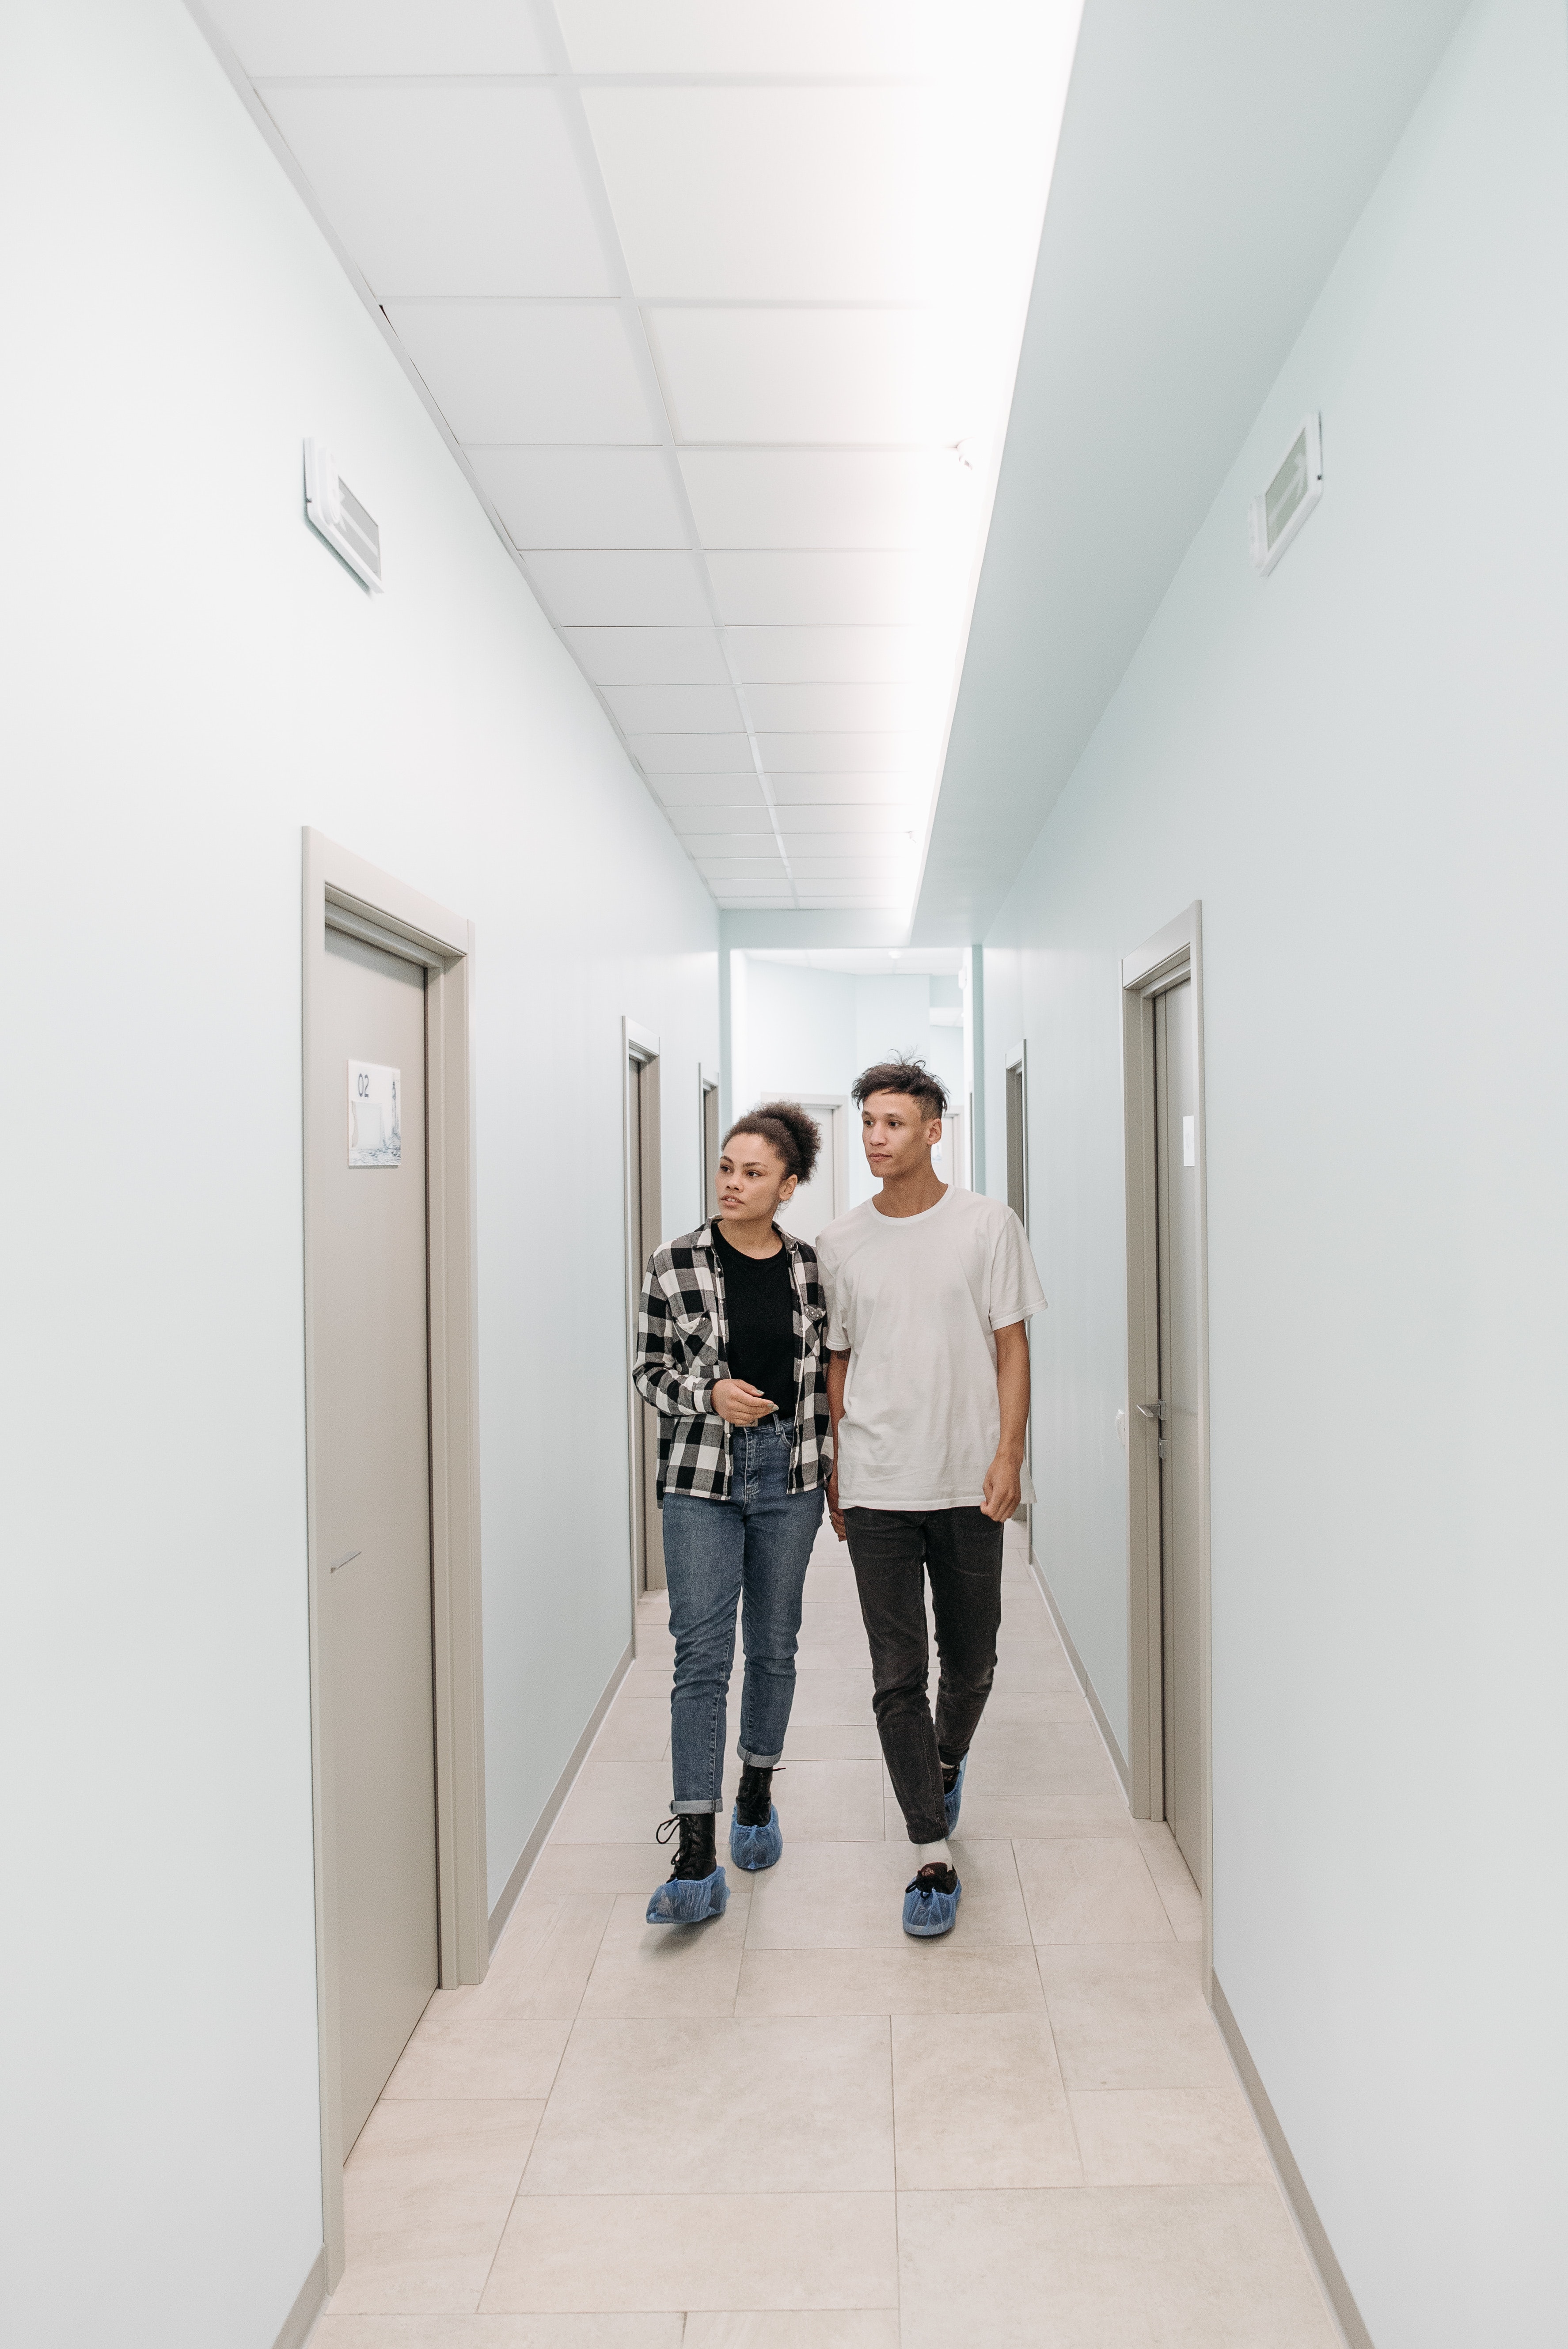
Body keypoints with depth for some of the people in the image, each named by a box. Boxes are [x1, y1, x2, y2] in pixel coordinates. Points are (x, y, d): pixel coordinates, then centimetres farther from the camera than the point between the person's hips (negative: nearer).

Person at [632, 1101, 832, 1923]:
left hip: (790, 1474, 3)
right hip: (702, 1475, -2)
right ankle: (696, 1861, 0)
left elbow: (826, 1368, 10)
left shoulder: (811, 1267, 1)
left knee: (774, 1647, 15)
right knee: (701, 1656, -5)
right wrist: (710, 1392, -18)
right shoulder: (674, 1265, -5)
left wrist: (830, 1465, 9)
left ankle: (757, 1796, 37)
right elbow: (649, 1371, 0)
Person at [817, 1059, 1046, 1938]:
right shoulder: (842, 1242, 5)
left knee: (971, 1661, 14)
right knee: (898, 1676, 0)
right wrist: (833, 1472, 8)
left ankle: (947, 1762, 44)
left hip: (968, 1482, 0)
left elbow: (1011, 1347, -1)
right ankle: (935, 1856, 12)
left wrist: (1008, 1455, -10)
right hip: (876, 1487, 1)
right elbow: (836, 1363, 10)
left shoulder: (987, 1224, -1)